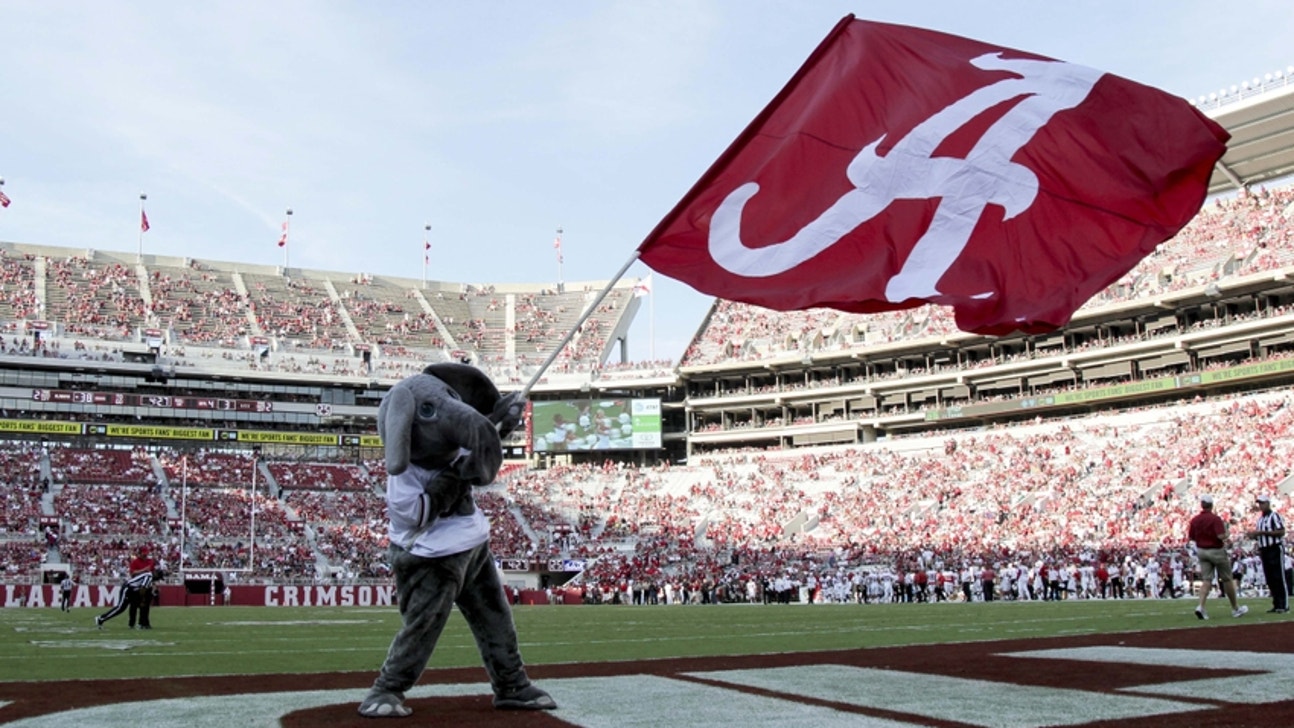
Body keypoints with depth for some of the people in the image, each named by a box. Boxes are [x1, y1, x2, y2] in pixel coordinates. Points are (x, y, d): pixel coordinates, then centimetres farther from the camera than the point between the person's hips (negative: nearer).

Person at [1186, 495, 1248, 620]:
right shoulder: (1215, 519, -17)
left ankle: (1201, 607, -18)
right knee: (1227, 579, 11)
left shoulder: (1194, 520, -1)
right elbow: (1221, 536, -26)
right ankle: (1235, 608, 24)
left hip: (1201, 551, 4)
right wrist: (1228, 535, -4)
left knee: (1206, 580, 1)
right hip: (1216, 551, -4)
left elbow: (1190, 538, 4)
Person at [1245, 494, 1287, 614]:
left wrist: (1263, 532, -20)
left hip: (1275, 549, -8)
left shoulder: (1275, 516, -8)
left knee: (1279, 577, -7)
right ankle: (1276, 605, 13)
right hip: (1264, 550, 8)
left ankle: (1284, 605, -4)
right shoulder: (1260, 519, 17)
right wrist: (1254, 536, 3)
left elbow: (1281, 532, -17)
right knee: (1270, 579, 8)